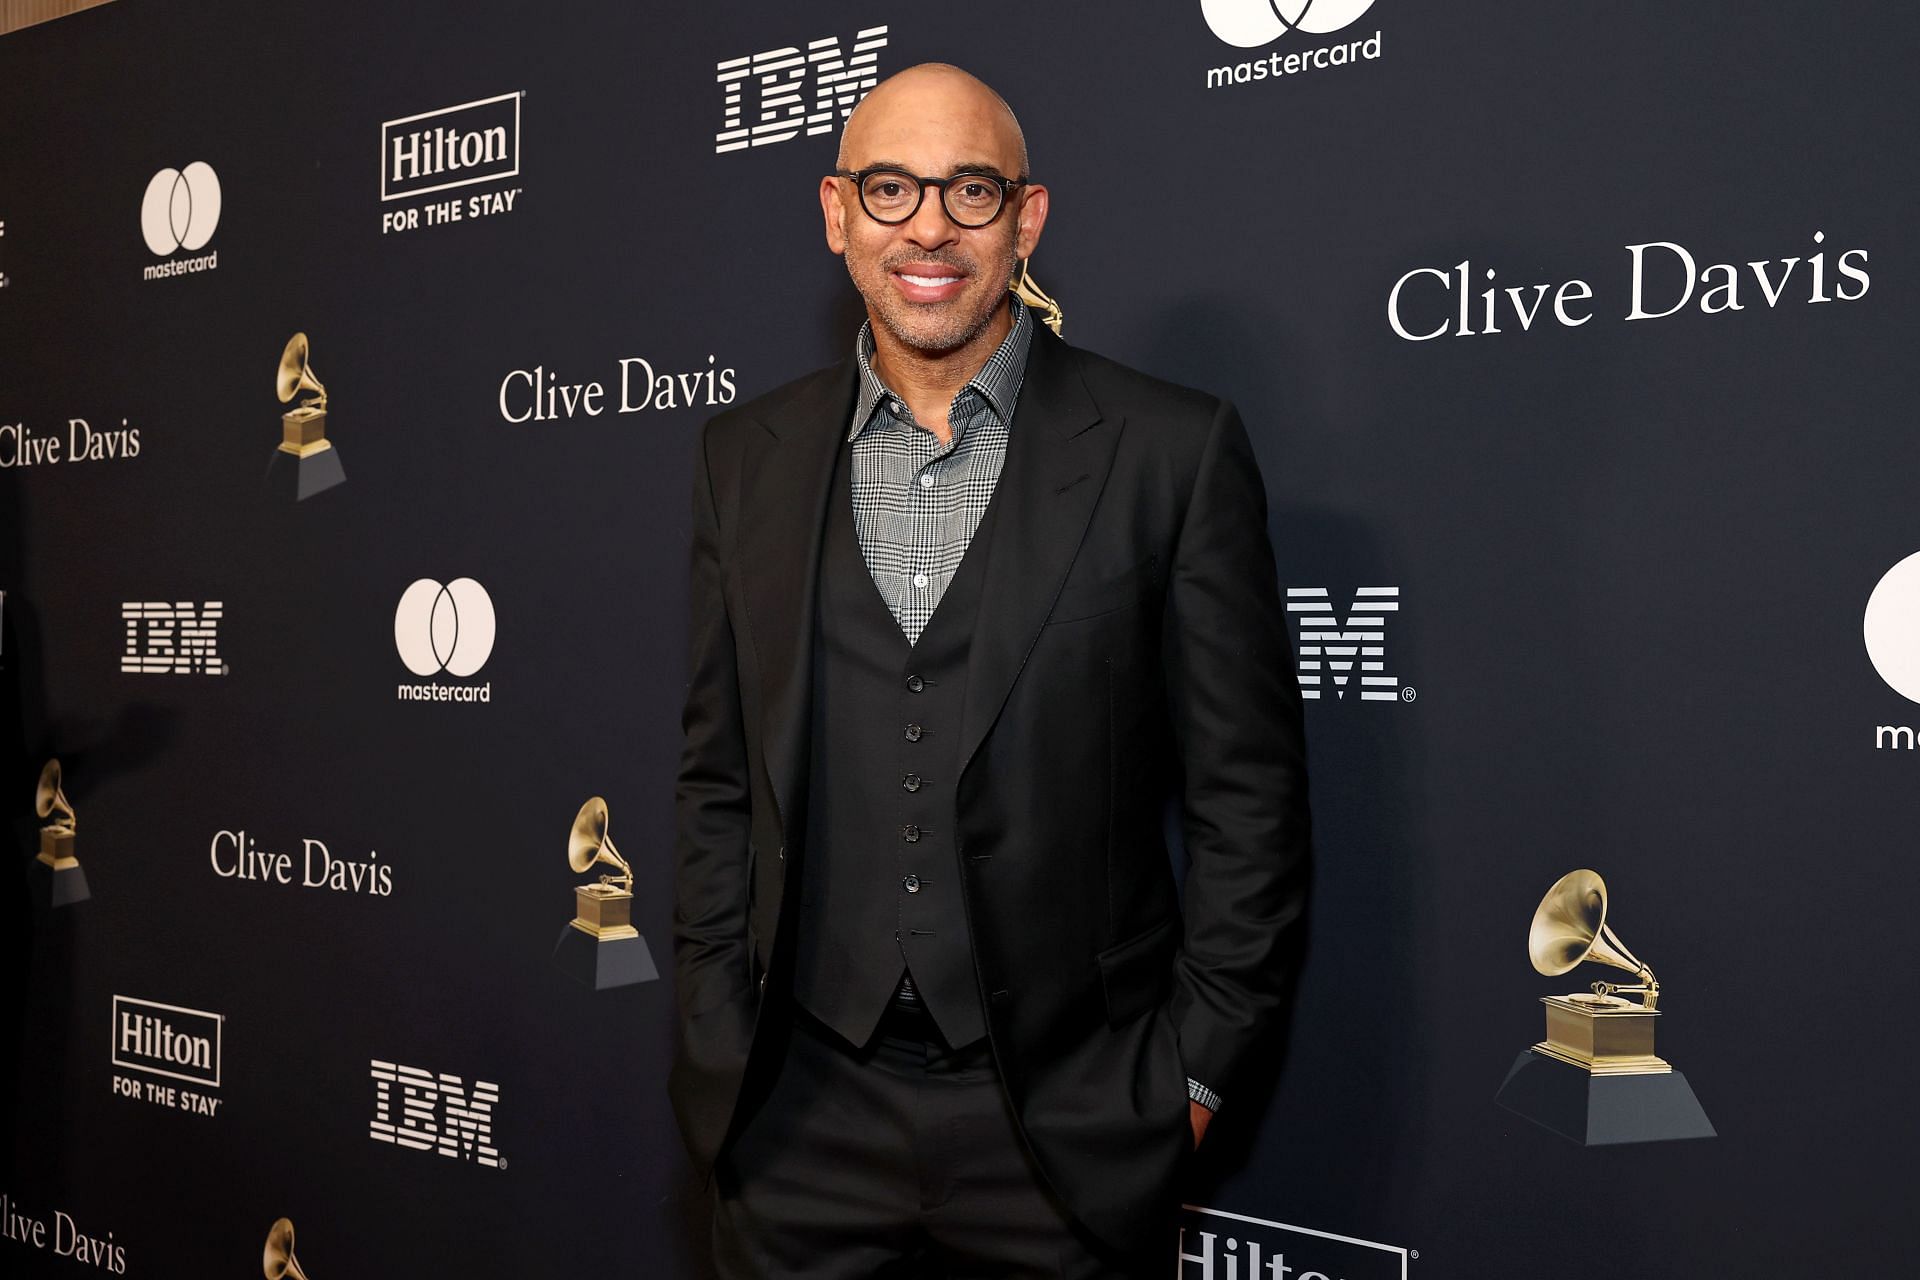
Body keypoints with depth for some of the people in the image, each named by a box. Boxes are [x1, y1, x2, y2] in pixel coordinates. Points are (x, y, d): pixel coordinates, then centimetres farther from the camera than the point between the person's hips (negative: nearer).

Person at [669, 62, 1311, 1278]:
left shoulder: (1176, 449, -6)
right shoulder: (748, 456, 5)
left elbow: (1249, 799, -4)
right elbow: (720, 782, 8)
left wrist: (1195, 1073, -5)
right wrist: (720, 1049, 5)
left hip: (1070, 1128, -2)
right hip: (803, 1119, 3)